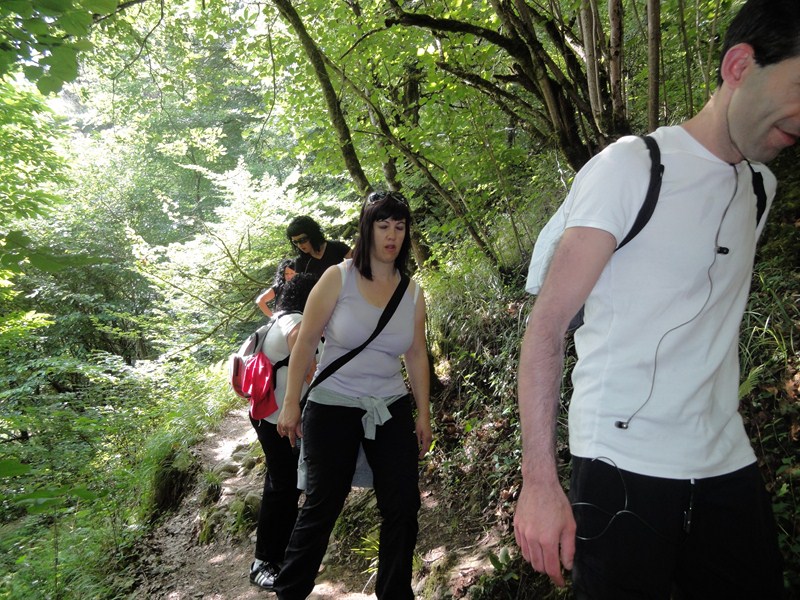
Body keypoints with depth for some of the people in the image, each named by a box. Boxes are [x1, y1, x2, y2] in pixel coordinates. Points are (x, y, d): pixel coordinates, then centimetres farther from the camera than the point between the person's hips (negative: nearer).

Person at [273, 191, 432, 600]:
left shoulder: (412, 293, 2)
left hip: (391, 410, 4)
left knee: (403, 508, 5)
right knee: (321, 509, 4)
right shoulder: (338, 278, -9)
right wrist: (291, 405, -6)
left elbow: (417, 355, 10)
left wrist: (424, 414, 10)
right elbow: (305, 343, -5)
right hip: (332, 409, -4)